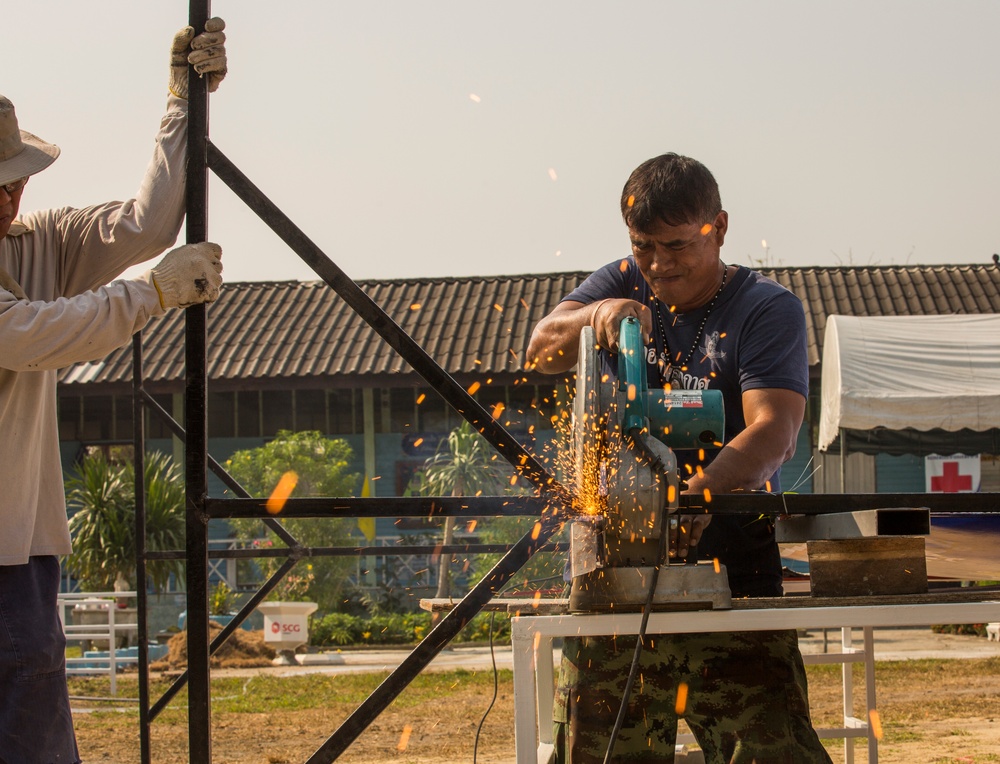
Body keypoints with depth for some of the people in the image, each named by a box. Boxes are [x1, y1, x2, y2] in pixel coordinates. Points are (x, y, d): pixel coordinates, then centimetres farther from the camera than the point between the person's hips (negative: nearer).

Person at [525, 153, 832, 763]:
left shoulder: (767, 309, -1)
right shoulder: (623, 285, 14)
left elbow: (774, 432, -15)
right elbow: (542, 350, -1)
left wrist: (705, 488, -34)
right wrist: (598, 315, -23)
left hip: (731, 570, -3)